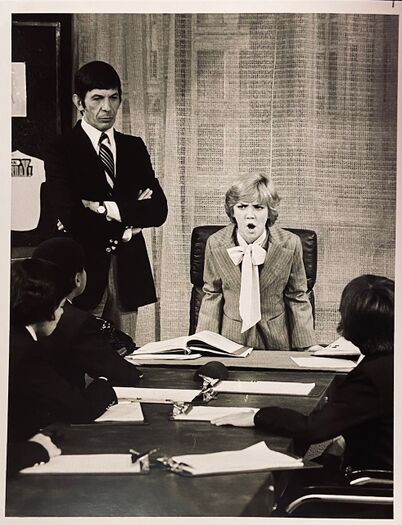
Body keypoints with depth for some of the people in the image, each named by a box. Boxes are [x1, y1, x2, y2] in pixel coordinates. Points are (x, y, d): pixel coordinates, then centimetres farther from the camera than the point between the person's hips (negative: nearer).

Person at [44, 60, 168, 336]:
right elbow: (71, 218, -15)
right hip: (83, 272, -4)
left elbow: (159, 210, 2)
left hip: (128, 272, 4)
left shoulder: (134, 147, 12)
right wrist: (129, 218, -6)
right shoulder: (61, 151, -3)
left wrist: (108, 208, -11)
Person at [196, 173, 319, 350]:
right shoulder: (216, 244, -3)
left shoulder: (289, 244, -6)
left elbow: (297, 297, 3)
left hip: (276, 339, 0)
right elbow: (212, 295, 8)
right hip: (231, 335, 0)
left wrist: (308, 346, -1)